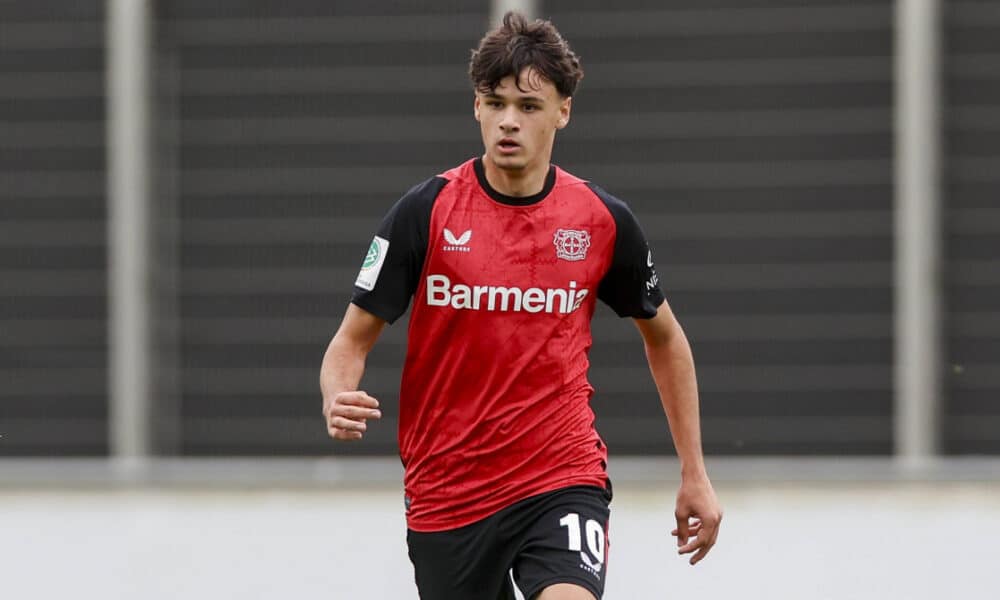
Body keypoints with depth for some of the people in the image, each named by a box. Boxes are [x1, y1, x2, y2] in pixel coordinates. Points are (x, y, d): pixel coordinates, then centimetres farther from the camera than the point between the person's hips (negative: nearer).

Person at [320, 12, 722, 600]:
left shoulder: (604, 220, -1)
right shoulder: (425, 213, -6)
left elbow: (663, 336, 14)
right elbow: (354, 337, -2)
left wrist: (695, 474, 13)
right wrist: (338, 402, -25)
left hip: (563, 479, -1)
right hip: (446, 491, 1)